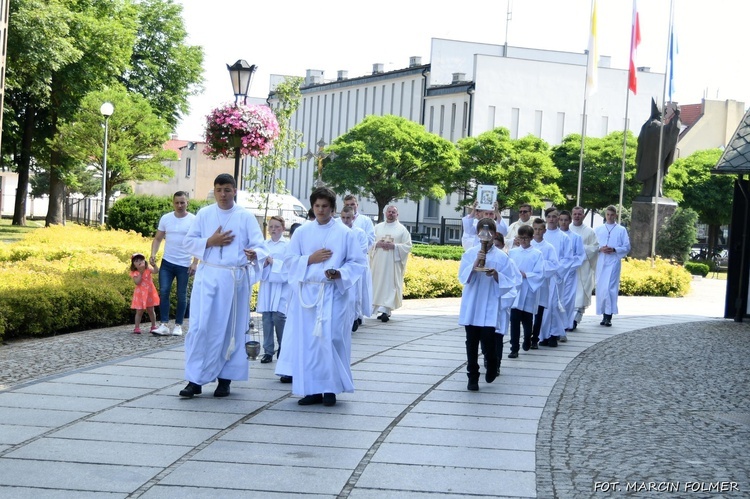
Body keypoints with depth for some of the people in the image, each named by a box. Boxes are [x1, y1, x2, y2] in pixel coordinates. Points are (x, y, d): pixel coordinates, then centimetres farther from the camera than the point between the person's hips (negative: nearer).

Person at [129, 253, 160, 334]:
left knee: (151, 310, 8)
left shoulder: (148, 270, -5)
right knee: (139, 311, 0)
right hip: (140, 294, -1)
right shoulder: (134, 273, -7)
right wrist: (141, 273, -21)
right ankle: (137, 328, 5)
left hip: (149, 293, 1)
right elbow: (137, 282, -21)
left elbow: (156, 271, -22)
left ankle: (153, 327, 18)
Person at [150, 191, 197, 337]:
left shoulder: (194, 220, -4)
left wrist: (195, 263, -11)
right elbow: (158, 238, 9)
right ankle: (164, 325, -6)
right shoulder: (165, 218, 4)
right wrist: (153, 254, -7)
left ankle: (178, 325, 13)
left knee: (181, 296, 4)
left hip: (184, 265, -2)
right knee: (163, 292, -7)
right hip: (167, 262, 2)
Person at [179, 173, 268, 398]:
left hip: (235, 279, 0)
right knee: (200, 327, -7)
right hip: (207, 276, 1)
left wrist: (254, 254, -27)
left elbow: (259, 245, -4)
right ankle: (195, 380, -3)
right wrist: (210, 242, -10)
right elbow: (188, 242, 7)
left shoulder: (246, 217, 2)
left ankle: (225, 379, 16)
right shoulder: (204, 214, 6)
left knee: (230, 330, 5)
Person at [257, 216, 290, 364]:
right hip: (266, 284, 4)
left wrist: (274, 262, -12)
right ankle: (268, 351, 7)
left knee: (278, 316, -10)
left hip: (281, 285, -4)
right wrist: (263, 264, -9)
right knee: (266, 318, 2)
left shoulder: (288, 244, -1)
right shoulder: (264, 244, 11)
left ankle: (283, 349, 10)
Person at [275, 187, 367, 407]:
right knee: (307, 341, 0)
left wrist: (340, 273, -16)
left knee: (331, 339, -8)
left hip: (333, 294, -2)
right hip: (306, 293, 3)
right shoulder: (302, 232, 10)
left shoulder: (345, 233, 3)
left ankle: (330, 388, 1)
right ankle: (312, 390, 6)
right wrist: (310, 259, -7)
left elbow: (357, 263, 2)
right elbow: (290, 260, 9)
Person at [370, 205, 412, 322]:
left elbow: (408, 246, -1)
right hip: (378, 262, 3)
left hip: (393, 263, -3)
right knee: (378, 285, 2)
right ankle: (381, 309, 11)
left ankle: (385, 310, -17)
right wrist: (377, 244, -10)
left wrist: (394, 246, -13)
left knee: (390, 285, -10)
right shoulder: (377, 227, 13)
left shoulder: (402, 229, 4)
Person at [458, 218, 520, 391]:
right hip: (471, 305, 2)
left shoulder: (501, 256, -1)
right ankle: (472, 377, 16)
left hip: (490, 306, -1)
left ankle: (492, 366, 22)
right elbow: (463, 277, -5)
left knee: (487, 340, -9)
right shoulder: (470, 253, 2)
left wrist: (495, 275, -17)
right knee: (472, 341, 4)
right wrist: (476, 263, -18)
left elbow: (509, 281, 0)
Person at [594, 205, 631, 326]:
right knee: (601, 288, 1)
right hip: (601, 262, 3)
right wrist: (600, 249, -8)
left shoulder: (621, 230, 8)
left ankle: (608, 316, -15)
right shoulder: (598, 229, 16)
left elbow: (627, 247, 5)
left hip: (613, 262, -3)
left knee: (609, 288, -14)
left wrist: (614, 249, -11)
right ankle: (604, 315, 9)